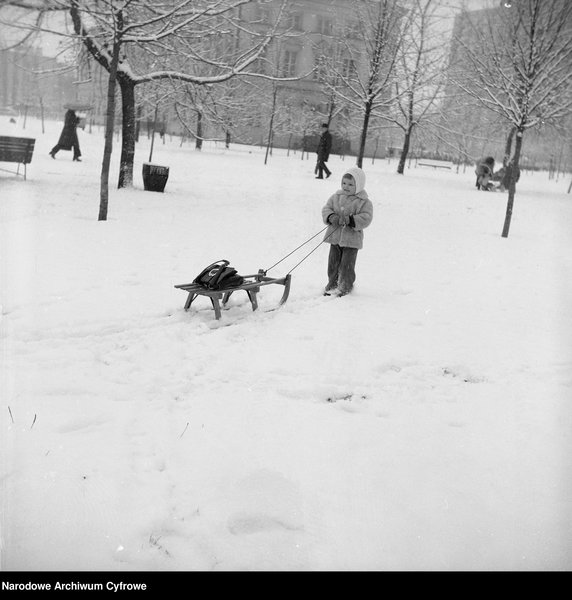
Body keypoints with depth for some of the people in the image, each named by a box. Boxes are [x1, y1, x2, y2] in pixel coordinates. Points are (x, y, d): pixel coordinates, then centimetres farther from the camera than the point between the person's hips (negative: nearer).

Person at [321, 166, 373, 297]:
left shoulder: (364, 202, -7)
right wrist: (331, 217, -17)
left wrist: (351, 220, -28)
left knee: (347, 264, 0)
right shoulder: (336, 197, 6)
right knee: (333, 262, 12)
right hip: (335, 237, 4)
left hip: (351, 238, -4)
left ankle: (346, 286, 17)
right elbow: (326, 209, 5)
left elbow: (366, 218, -15)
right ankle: (332, 284, 28)